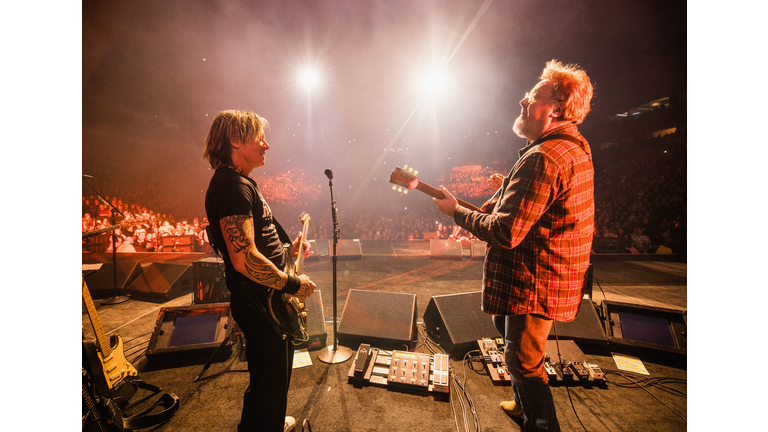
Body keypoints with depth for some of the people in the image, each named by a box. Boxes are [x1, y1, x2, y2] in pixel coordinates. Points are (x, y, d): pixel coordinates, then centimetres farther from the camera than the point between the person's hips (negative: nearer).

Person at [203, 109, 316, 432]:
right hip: (257, 302, -11)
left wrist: (287, 247, 11)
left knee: (278, 370, 30)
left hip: (268, 297, 11)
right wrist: (292, 284, -20)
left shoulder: (242, 182, 12)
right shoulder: (233, 186, -22)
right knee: (269, 383, 10)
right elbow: (244, 259, -30)